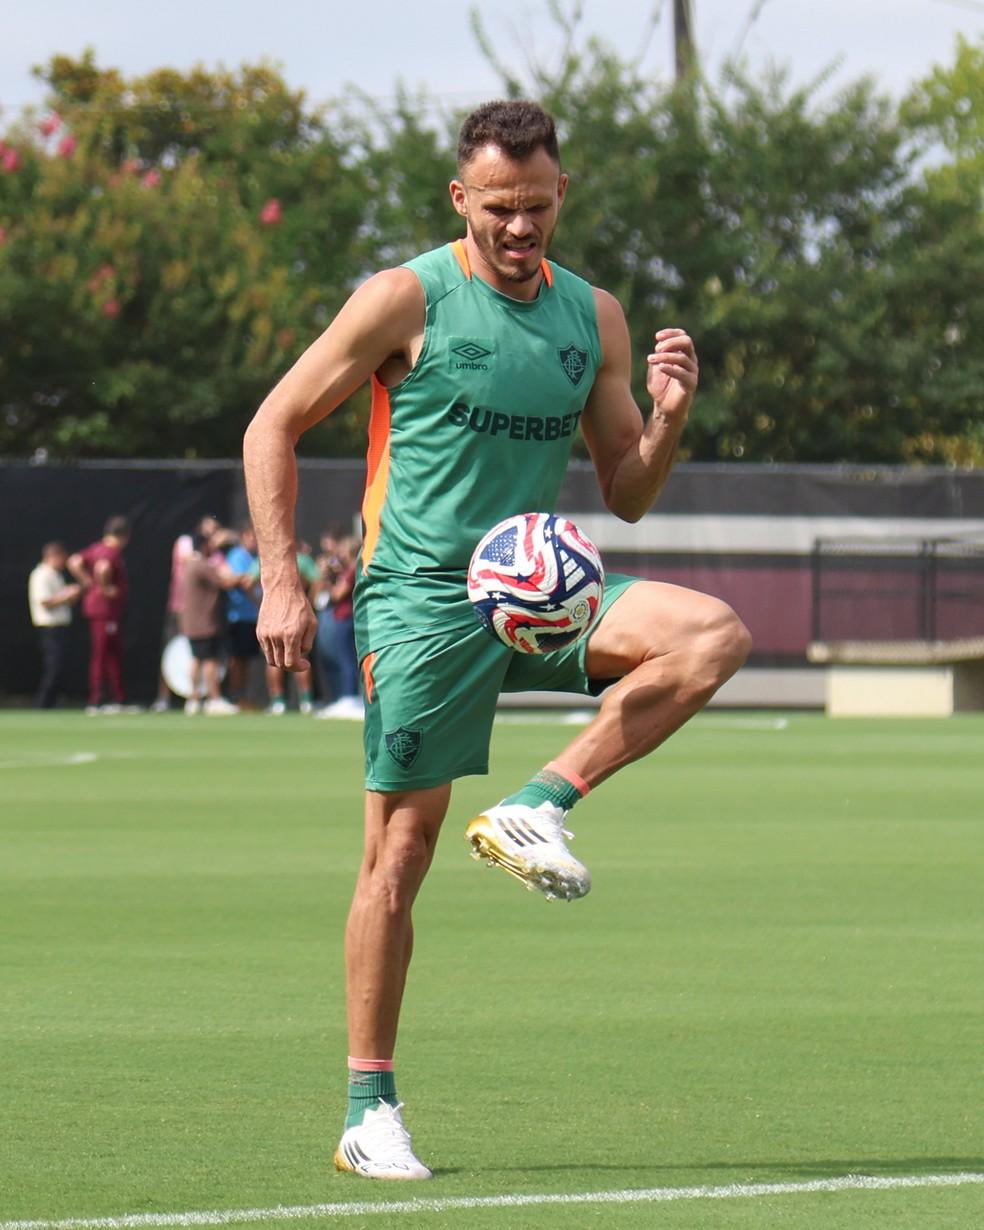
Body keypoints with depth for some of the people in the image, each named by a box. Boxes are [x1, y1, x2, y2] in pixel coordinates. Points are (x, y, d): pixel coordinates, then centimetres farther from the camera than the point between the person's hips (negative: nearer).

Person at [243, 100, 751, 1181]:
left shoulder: (592, 316, 9)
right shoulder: (408, 299, -5)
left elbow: (627, 494, 14)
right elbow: (272, 428, -2)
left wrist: (668, 416, -7)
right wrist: (281, 582, -9)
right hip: (421, 595, -5)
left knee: (714, 635, -19)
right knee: (401, 851, -6)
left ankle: (537, 807, -14)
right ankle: (369, 1111, 4)